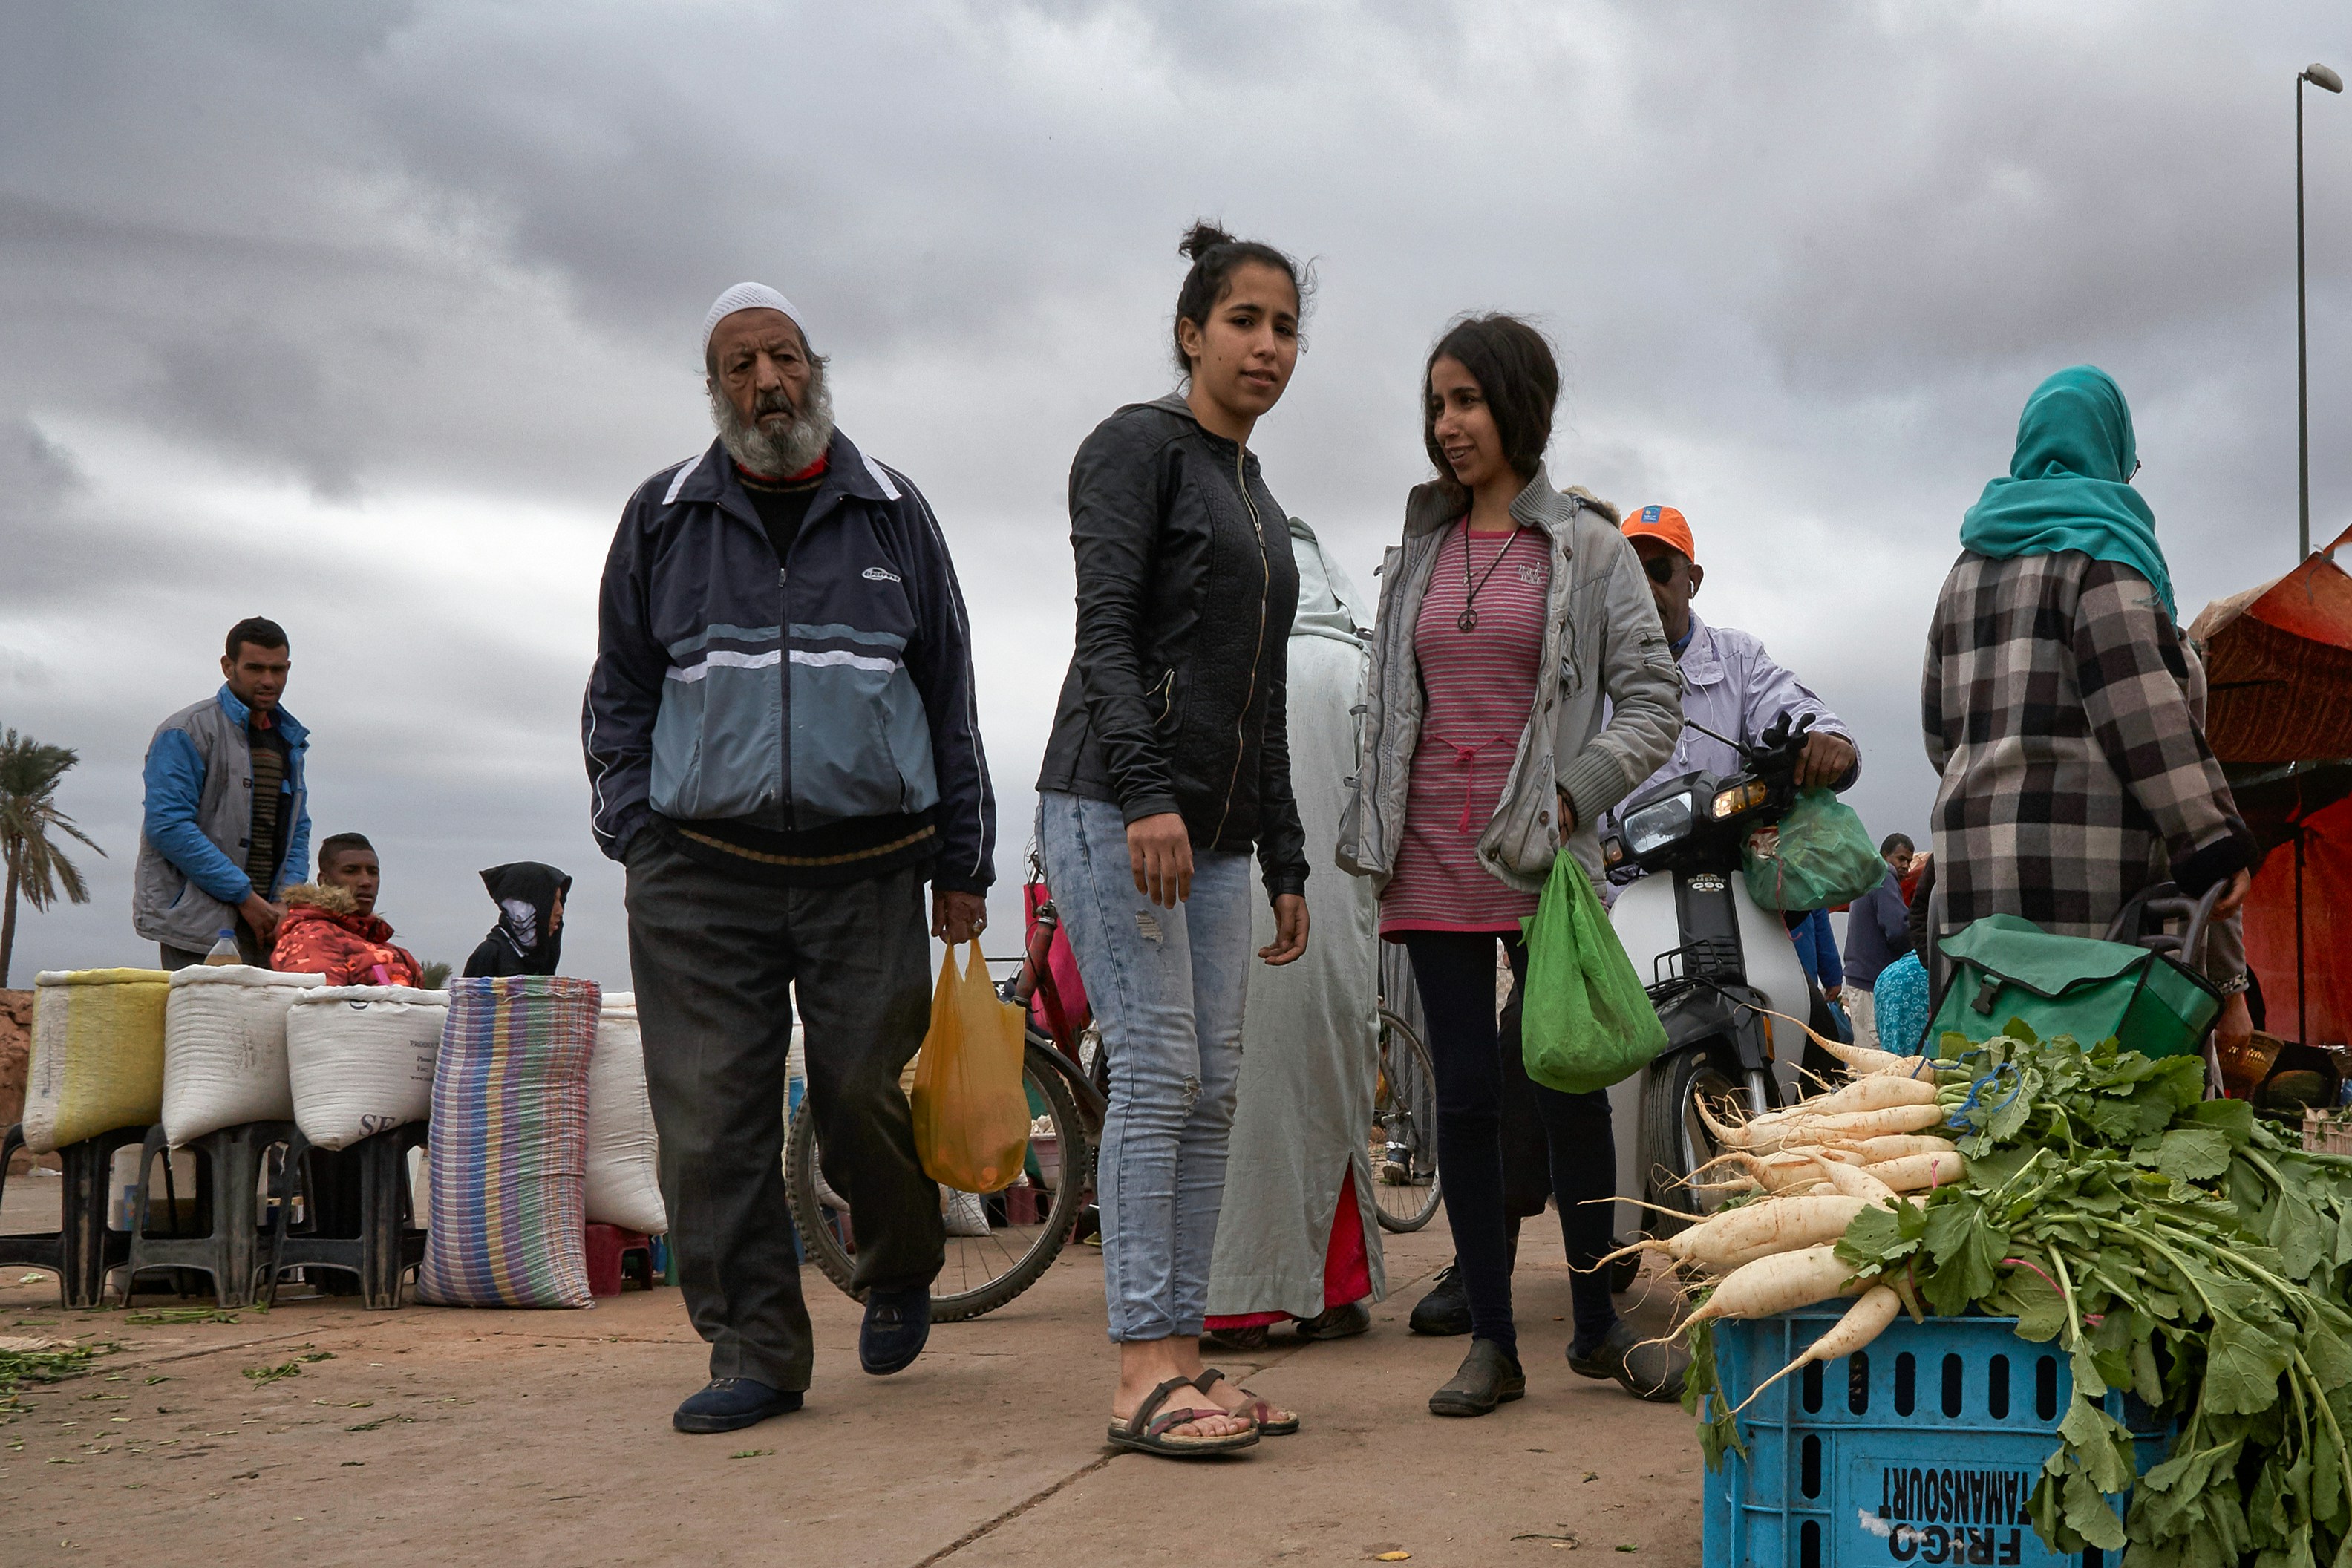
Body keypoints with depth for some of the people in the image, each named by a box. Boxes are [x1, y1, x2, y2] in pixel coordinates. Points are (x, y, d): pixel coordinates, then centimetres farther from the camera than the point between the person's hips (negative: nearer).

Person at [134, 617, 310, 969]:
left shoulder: (290, 741, 19)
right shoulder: (186, 732, -3)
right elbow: (167, 826, -13)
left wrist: (285, 902, 0)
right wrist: (244, 896, -14)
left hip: (263, 926, 6)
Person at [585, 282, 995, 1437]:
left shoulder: (893, 515, 10)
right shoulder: (662, 520, 11)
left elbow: (949, 698, 12)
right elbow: (619, 696, 15)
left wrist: (962, 865, 8)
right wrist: (636, 838, 3)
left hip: (871, 871, -1)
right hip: (700, 879, 1)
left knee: (867, 1093, -2)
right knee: (713, 1120, -4)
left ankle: (900, 1276, 28)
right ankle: (756, 1353, 7)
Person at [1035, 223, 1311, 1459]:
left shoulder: (1260, 502, 23)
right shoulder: (1139, 446, 0)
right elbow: (1104, 628, -13)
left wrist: (1285, 863, 20)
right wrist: (1147, 790, -25)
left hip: (1214, 831, 8)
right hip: (1115, 806, -8)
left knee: (1213, 1091, 3)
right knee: (1157, 1076, -12)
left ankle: (1182, 1356, 7)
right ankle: (1142, 1372, -9)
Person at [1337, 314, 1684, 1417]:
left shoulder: (1586, 545, 2)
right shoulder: (1418, 549, 14)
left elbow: (1652, 700, 0)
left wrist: (1575, 793, -12)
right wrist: (1369, 831, 11)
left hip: (1541, 861, -3)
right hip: (1432, 861, 3)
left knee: (1569, 1089, 2)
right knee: (1465, 1094, 5)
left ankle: (1597, 1328, 18)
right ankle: (1491, 1342, 13)